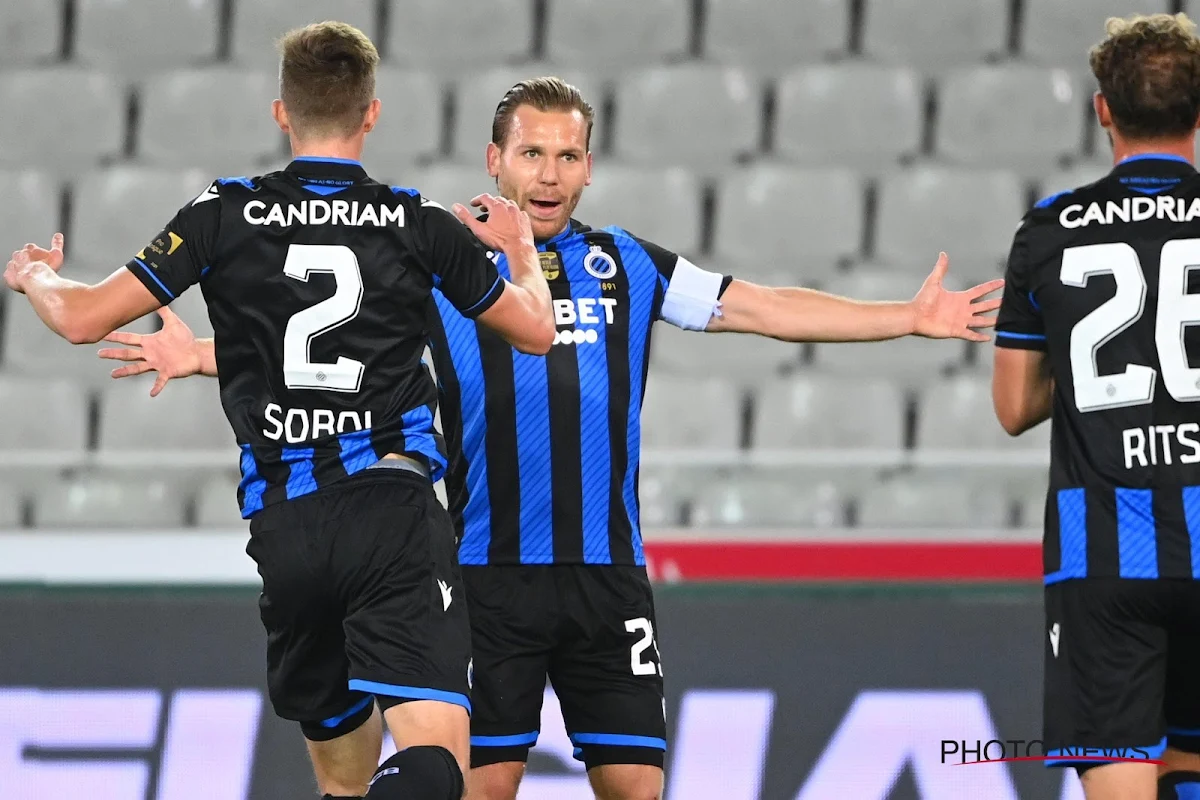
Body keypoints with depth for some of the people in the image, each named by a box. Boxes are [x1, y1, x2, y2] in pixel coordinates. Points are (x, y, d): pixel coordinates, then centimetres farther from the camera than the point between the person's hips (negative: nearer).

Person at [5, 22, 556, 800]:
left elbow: (84, 318, 6)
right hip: (394, 507, -2)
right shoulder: (421, 225, 7)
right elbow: (536, 329, 19)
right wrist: (523, 247, 41)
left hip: (284, 525, 2)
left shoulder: (226, 216, 6)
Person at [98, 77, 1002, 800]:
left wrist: (912, 317, 9)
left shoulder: (630, 267, 10)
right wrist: (198, 355, -12)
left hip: (608, 572, 2)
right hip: (488, 575, -2)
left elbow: (767, 308, 12)